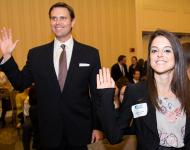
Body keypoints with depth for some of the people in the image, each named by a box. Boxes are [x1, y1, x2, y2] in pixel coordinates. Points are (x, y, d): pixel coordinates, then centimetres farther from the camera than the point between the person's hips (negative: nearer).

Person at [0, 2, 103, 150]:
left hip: (80, 130, -1)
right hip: (49, 131, 1)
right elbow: (20, 84, 6)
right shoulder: (36, 54, 1)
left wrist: (98, 126, -1)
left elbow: (97, 93, -2)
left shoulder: (90, 53, -4)